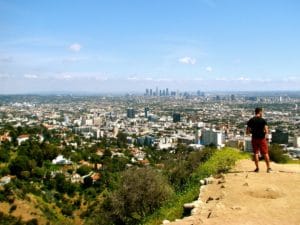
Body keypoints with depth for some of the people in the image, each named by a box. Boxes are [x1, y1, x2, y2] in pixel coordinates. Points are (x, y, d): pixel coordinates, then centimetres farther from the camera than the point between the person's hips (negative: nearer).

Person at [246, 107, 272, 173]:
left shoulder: (250, 121, 0)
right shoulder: (263, 120, -8)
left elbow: (247, 132, 0)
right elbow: (266, 131, -14)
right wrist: (264, 133, 7)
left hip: (254, 139, 2)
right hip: (262, 138, -2)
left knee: (256, 153, 9)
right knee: (265, 153, 7)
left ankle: (257, 168, 12)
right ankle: (268, 168, 12)